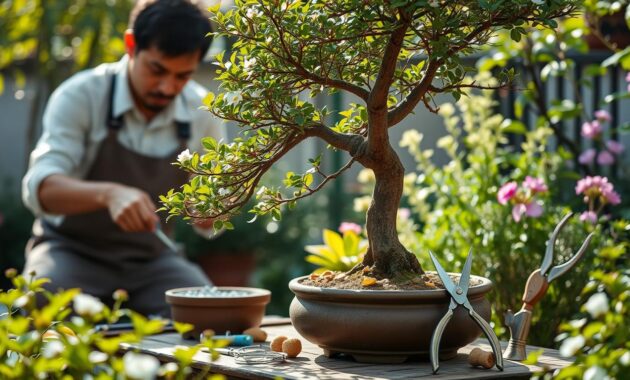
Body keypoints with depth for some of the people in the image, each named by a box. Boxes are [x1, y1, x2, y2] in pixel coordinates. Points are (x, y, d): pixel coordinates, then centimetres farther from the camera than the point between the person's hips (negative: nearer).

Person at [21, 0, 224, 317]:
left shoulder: (202, 113, -4)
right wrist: (108, 194, -47)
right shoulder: (80, 97, -15)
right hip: (73, 251, -2)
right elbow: (39, 189, -29)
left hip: (149, 258, 3)